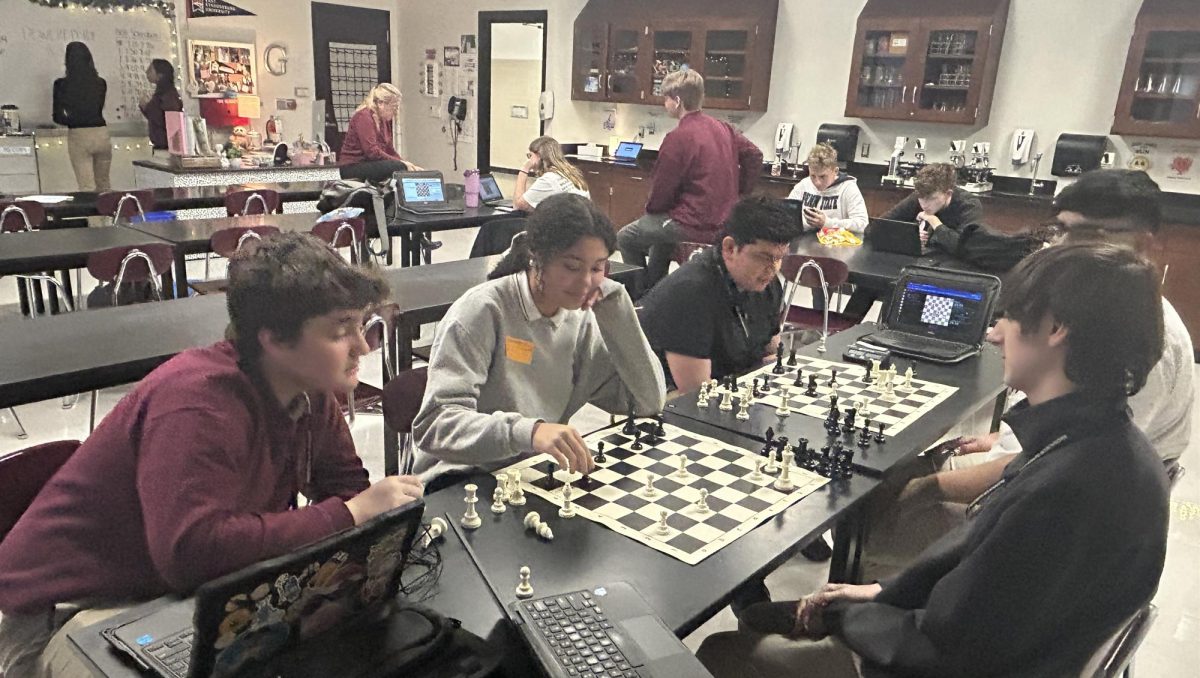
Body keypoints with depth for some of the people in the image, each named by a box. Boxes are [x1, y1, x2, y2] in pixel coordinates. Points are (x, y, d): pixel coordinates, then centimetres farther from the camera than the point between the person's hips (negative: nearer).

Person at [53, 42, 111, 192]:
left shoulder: (62, 85, -6)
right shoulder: (101, 83, 1)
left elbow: (59, 117, -4)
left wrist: (55, 114, 16)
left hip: (78, 136, -3)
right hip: (101, 134, 3)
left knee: (87, 187, 1)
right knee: (103, 184, 17)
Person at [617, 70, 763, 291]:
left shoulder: (678, 137, -17)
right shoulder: (723, 128, 6)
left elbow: (662, 188, -11)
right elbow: (755, 156, 12)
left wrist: (651, 208, 8)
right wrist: (739, 192, 14)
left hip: (695, 226, -8)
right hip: (724, 221, 9)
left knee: (626, 239, 9)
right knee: (661, 231, 34)